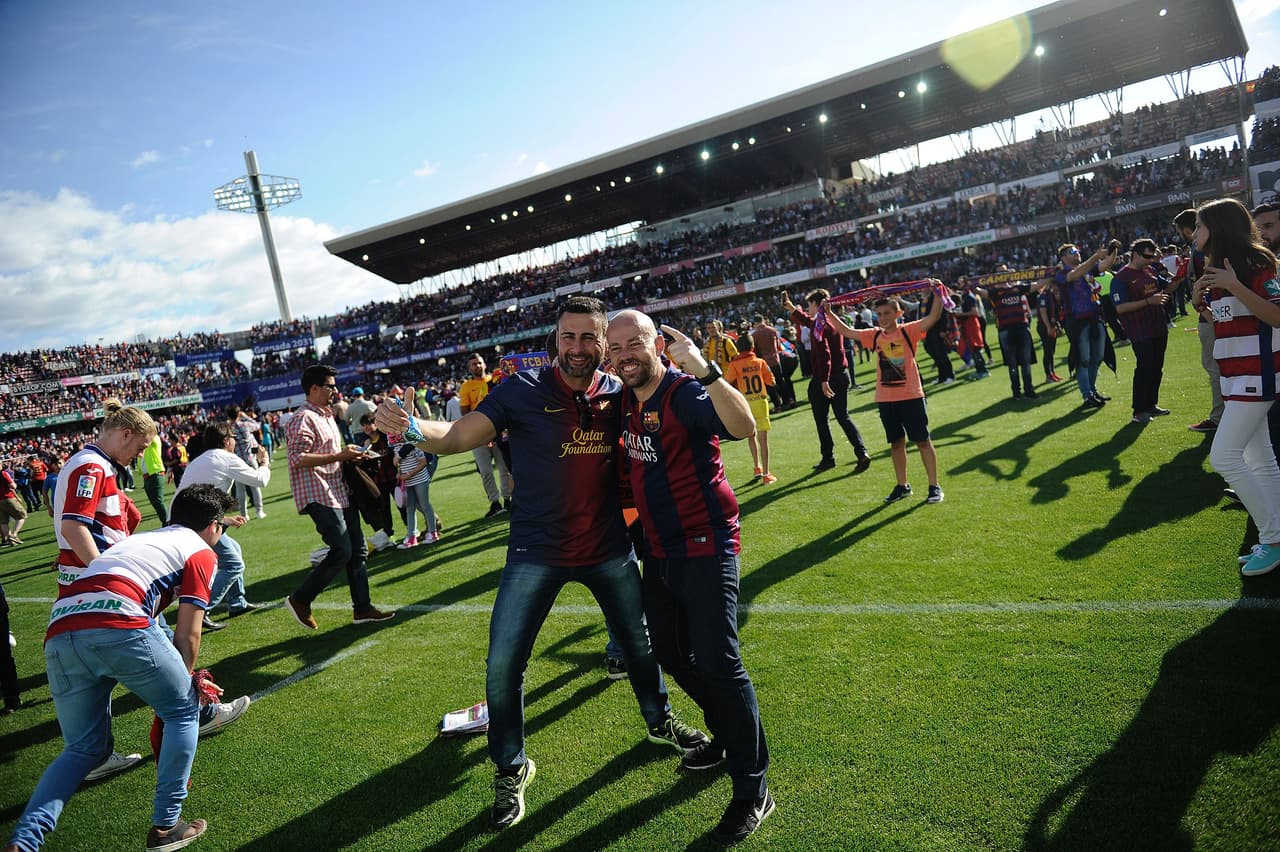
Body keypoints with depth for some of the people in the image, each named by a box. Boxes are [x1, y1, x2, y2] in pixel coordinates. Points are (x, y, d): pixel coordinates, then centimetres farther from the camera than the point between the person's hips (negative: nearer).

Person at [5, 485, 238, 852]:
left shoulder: (140, 539, 34)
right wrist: (187, 681, 25)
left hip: (58, 637, 7)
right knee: (183, 710, 17)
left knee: (83, 748, 23)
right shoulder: (201, 551, 14)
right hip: (119, 626, -7)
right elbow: (186, 635, 8)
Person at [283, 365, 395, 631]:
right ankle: (299, 600, 4)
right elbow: (298, 458, -23)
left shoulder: (327, 416, 20)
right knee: (341, 551, -12)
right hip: (319, 496, -10)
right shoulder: (303, 419, -12)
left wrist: (348, 455, 12)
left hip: (338, 493, 10)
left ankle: (362, 608, 15)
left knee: (358, 550, 8)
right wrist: (339, 456, -22)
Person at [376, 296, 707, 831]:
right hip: (537, 553, -2)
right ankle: (511, 770, 26)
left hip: (609, 549, 3)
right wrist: (412, 427, -40)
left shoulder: (619, 394, -5)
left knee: (640, 643, 20)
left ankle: (659, 722, 50)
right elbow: (458, 436, -19)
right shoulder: (524, 391, -13)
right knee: (502, 666, 0)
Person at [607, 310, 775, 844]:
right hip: (659, 550, 9)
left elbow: (743, 427, -39)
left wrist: (703, 369, -48)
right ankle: (728, 737, 40)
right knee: (671, 653, 18)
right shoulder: (624, 400, 6)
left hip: (705, 548, -9)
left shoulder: (685, 394, -18)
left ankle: (752, 789, 6)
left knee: (717, 661, -11)